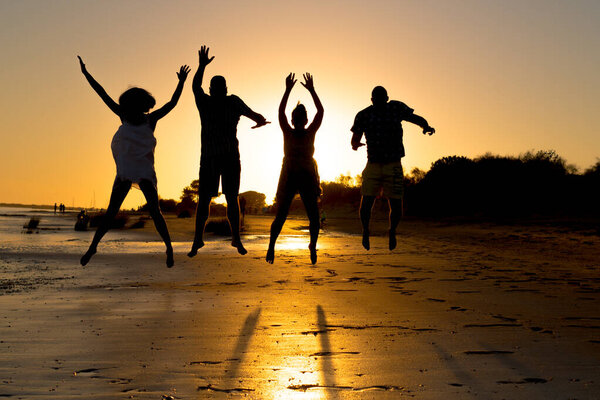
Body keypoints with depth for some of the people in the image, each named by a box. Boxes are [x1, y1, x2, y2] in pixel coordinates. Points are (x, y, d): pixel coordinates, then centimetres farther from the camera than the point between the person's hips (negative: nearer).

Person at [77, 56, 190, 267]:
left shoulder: (151, 119, -5)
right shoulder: (124, 117, -2)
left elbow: (172, 103, -12)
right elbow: (103, 95, -3)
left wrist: (181, 82, -21)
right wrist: (85, 73, -5)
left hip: (145, 172, -2)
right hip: (125, 172, 2)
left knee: (155, 211, -11)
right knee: (111, 212, 0)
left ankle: (169, 248, -2)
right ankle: (93, 246, 11)